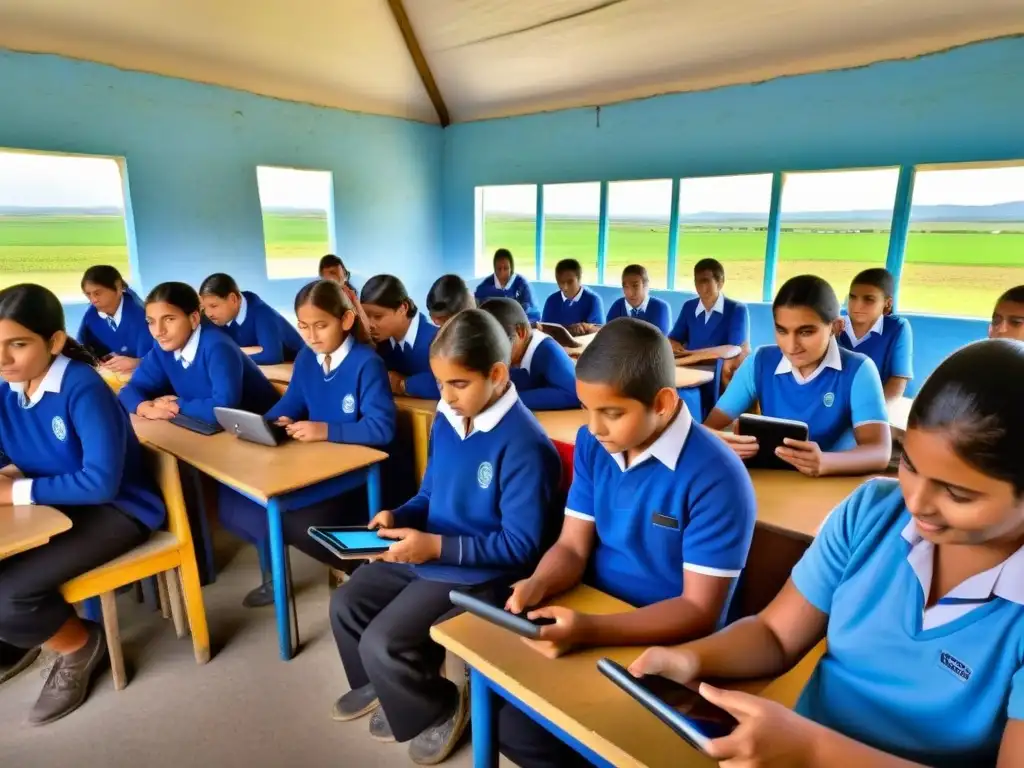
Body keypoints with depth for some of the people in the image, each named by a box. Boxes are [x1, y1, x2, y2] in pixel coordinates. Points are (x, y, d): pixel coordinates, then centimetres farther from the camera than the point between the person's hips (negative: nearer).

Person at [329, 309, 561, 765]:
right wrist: (397, 517, -7)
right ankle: (381, 685, 39)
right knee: (346, 604, 12)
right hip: (423, 553, 9)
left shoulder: (524, 445, -25)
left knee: (382, 642, -15)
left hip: (478, 572, -9)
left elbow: (520, 545, -23)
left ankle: (439, 710, 16)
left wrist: (437, 547, -25)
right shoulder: (445, 421, 0)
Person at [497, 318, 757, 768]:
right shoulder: (593, 444, -3)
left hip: (666, 645, -6)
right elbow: (572, 547, 0)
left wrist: (590, 630, -33)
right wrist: (539, 585, -22)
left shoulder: (715, 478, -23)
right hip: (593, 617, 6)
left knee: (520, 725, -17)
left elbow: (700, 609, -20)